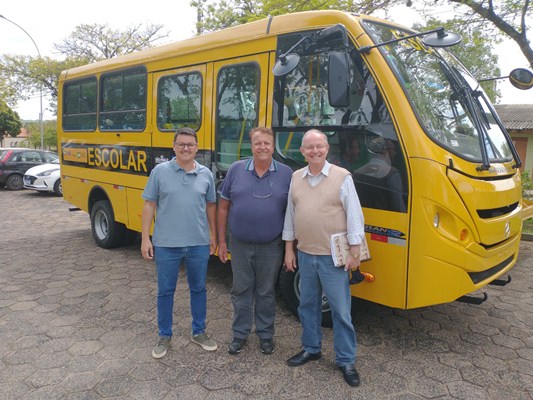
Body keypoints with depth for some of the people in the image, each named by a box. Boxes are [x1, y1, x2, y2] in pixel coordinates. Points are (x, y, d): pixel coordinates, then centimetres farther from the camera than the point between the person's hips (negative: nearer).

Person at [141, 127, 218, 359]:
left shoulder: (205, 174, 2)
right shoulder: (160, 171, -4)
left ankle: (199, 332, 33)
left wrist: (213, 235, 11)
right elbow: (149, 205, -2)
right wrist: (145, 238, -5)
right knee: (165, 291, 11)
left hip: (199, 244, 2)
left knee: (198, 289, 15)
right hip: (166, 244, -1)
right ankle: (164, 336, 29)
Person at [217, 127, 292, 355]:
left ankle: (265, 334, 32)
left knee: (266, 292, 14)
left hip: (271, 247, -1)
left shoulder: (286, 174, -3)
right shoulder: (236, 170, -2)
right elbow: (223, 207, 2)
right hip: (239, 245, 1)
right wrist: (221, 241, 0)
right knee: (241, 290, 13)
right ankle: (240, 333, 31)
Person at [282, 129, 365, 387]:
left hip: (334, 257, -4)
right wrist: (289, 250, 10)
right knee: (308, 305, 16)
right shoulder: (296, 178, 6)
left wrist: (354, 252, -11)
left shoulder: (342, 177, -7)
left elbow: (354, 216, -7)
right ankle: (311, 349, 35)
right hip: (305, 255, 5)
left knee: (341, 310, 4)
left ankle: (346, 361, 19)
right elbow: (290, 215, 11)